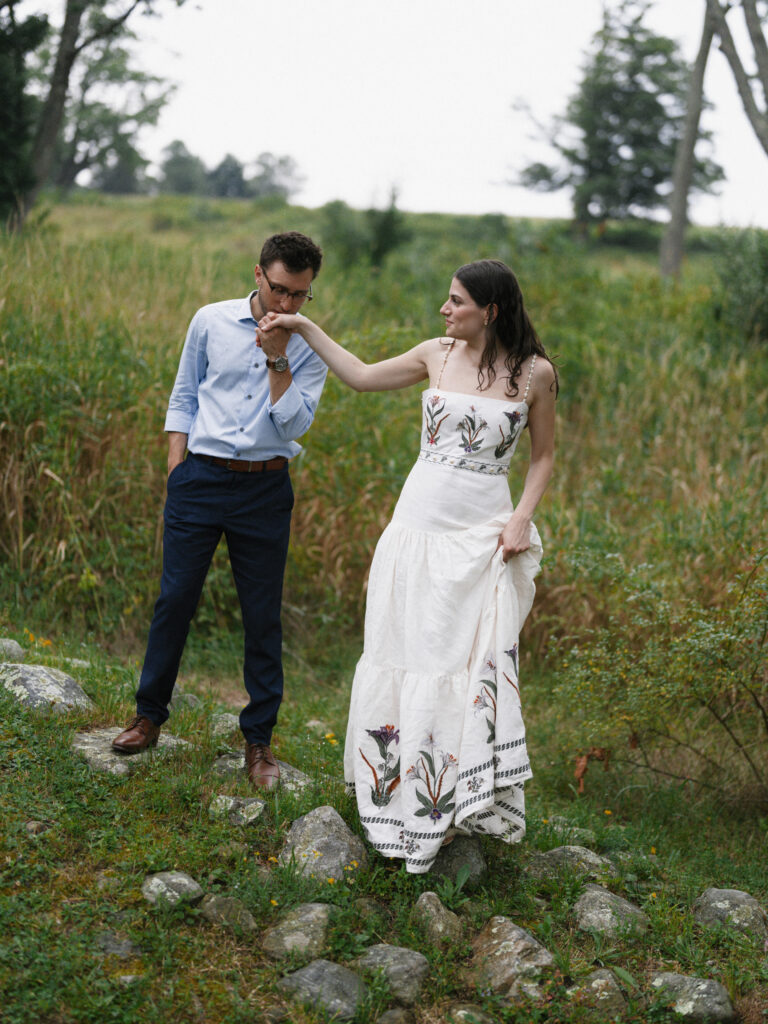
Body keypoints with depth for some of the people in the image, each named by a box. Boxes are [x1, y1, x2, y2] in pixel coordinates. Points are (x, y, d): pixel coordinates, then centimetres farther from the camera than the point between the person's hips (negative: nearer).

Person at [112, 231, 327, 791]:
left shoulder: (309, 349, 0)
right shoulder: (212, 321, 2)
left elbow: (292, 425, -9)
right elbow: (184, 398, 10)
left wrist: (277, 359, -15)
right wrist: (176, 469, 3)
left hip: (265, 489, 0)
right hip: (200, 477, 0)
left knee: (263, 615, 4)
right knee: (175, 599, 4)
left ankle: (259, 739, 15)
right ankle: (150, 714, 21)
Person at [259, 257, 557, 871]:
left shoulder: (535, 373, -3)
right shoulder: (438, 355, 5)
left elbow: (544, 456, 6)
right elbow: (363, 377, 17)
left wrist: (522, 518, -8)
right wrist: (305, 328, 14)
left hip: (481, 537, -3)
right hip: (418, 522, 4)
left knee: (473, 664, -5)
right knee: (406, 654, 7)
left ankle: (457, 798, 8)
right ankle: (404, 784, 22)